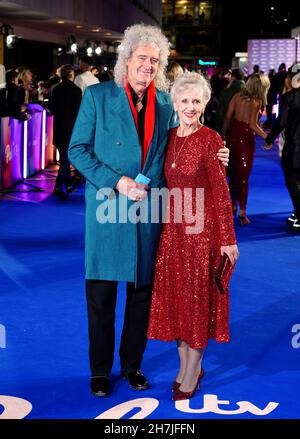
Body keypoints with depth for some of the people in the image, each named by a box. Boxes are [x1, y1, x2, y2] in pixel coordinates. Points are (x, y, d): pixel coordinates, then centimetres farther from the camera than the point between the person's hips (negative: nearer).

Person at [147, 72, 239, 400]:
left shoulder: (210, 139, -12)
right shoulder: (169, 137, 5)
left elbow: (221, 192, -12)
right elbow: (167, 184, 9)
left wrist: (227, 238, -13)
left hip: (202, 228, -6)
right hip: (172, 228, 6)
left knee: (198, 299, 6)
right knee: (175, 296, 12)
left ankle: (191, 375, 19)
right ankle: (186, 366, 28)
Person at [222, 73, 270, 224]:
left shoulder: (238, 95, 3)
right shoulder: (257, 101, -12)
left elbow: (227, 117, 3)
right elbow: (253, 125, -22)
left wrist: (224, 134, 12)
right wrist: (267, 137, -16)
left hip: (232, 134, 5)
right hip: (245, 138, -5)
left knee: (233, 172, 18)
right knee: (243, 175, 3)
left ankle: (234, 206, 30)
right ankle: (242, 213, 6)